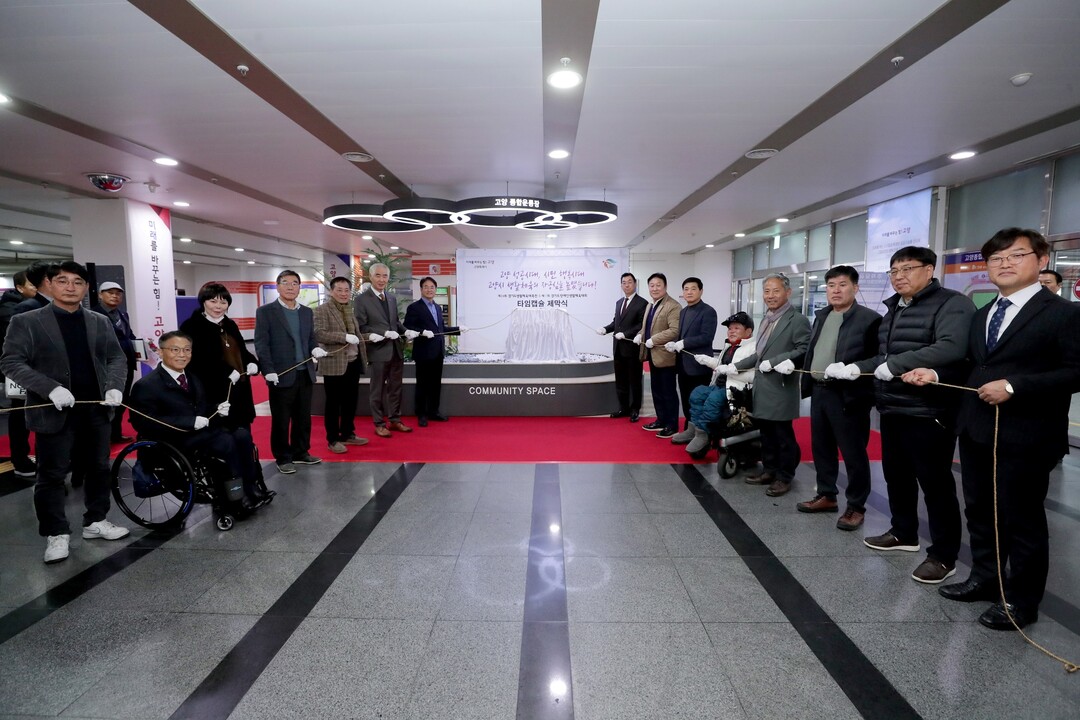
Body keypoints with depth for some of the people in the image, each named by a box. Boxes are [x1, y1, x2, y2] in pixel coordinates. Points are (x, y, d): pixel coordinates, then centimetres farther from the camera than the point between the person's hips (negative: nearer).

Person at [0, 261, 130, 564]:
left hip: (97, 409, 4)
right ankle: (56, 534, 16)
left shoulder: (100, 322, 10)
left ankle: (95, 521, 27)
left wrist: (114, 386, -9)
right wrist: (50, 388, -21)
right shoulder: (26, 322, -2)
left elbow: (116, 358, 11)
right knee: (52, 475, 4)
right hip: (54, 411, -4)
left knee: (99, 468, 12)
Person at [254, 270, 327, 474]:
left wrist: (315, 349, -5)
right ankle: (283, 458, 18)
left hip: (305, 374, 5)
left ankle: (301, 452, 27)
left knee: (303, 417, 12)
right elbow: (261, 343, -7)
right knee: (281, 420, 5)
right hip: (281, 375, -5)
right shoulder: (265, 311, -2)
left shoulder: (307, 312, 13)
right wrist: (268, 370, -14)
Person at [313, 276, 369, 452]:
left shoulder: (352, 309, 14)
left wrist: (363, 355, 11)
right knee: (333, 403, 3)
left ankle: (347, 434, 28)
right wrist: (345, 337, -27)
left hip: (353, 362, 7)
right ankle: (333, 439, 13)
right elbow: (318, 334, -20)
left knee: (350, 401, 15)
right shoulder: (322, 310, -8)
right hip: (334, 364, -7)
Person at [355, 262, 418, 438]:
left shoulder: (392, 298, 13)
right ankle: (379, 424, 18)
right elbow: (361, 327, -13)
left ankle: (395, 420, 26)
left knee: (395, 388, 14)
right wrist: (384, 333, -21)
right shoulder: (361, 299, -7)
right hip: (378, 350, -6)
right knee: (378, 390, 7)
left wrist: (406, 331, -3)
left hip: (396, 349, 6)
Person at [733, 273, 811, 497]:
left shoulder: (797, 320, -12)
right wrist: (734, 366, 15)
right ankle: (769, 470, 28)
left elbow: (804, 351, -21)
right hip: (763, 385, 8)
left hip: (781, 387, -8)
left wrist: (772, 362, -22)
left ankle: (784, 477, 17)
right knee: (766, 432, 15)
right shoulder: (767, 319, 15)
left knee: (782, 434, 4)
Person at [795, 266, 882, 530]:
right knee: (821, 448, 16)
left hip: (848, 395, -7)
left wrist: (851, 371, -23)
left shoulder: (869, 319, -8)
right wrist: (807, 382, 9)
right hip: (819, 391, 7)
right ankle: (826, 495, 30)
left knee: (853, 453, 3)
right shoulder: (821, 316, 15)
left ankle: (856, 506, 17)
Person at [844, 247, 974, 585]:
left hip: (929, 412, -8)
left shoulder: (951, 304, -11)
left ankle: (943, 555, 14)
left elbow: (951, 347, -28)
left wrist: (895, 364, -28)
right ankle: (903, 533, 35)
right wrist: (858, 366, 3)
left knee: (935, 483, 1)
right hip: (892, 409, 8)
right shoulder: (893, 309, 16)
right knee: (896, 475, 18)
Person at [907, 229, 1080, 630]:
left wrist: (1013, 386, -23)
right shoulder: (981, 316, 15)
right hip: (976, 431, 7)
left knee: (1021, 518, 6)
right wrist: (936, 374, 1)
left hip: (1025, 436, -7)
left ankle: (1022, 600, 23)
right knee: (978, 510, 17)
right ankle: (984, 578, 35)